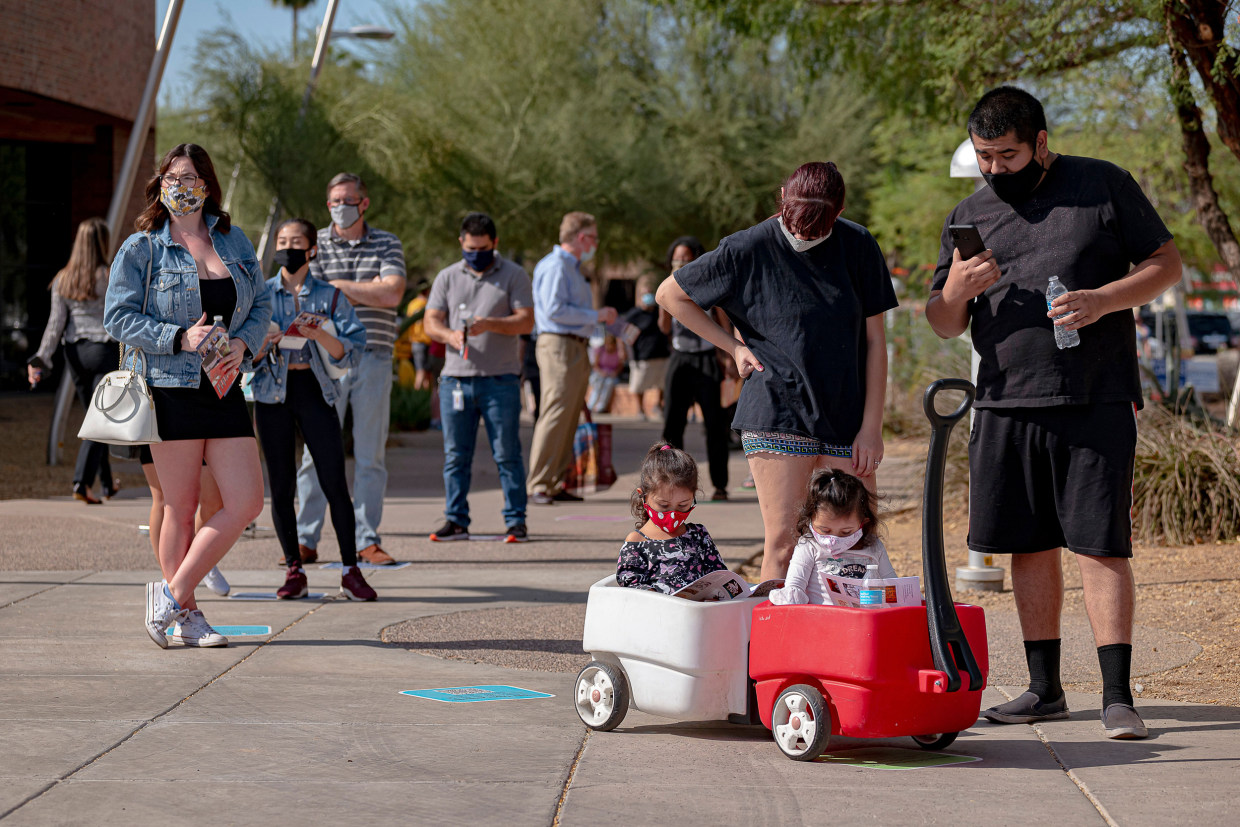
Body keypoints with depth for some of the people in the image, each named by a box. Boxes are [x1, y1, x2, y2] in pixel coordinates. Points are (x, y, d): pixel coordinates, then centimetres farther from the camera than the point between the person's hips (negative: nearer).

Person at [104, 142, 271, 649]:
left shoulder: (234, 242, 12)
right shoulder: (141, 248, -1)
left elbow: (261, 304, 16)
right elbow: (118, 317, -6)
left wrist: (243, 343, -5)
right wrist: (180, 338, -17)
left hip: (224, 390, 5)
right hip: (170, 390, -5)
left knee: (246, 503, -3)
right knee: (180, 509, 1)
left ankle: (172, 594, 7)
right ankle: (186, 615, 14)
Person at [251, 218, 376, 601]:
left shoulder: (330, 296, 6)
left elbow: (350, 352, -2)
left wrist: (320, 335, -19)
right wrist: (265, 342, -15)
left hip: (315, 390, -1)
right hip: (273, 391, 1)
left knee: (334, 482, -7)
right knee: (281, 484, 1)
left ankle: (350, 570, -3)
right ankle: (294, 571, 8)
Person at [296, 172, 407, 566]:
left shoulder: (388, 245, 9)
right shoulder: (314, 245, 7)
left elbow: (392, 294, -7)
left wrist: (337, 285, -7)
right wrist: (368, 289, -7)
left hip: (373, 359, 1)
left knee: (371, 455, 3)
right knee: (317, 451, -2)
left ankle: (368, 541, 8)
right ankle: (305, 540, 2)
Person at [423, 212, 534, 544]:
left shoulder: (513, 276, 5)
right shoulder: (447, 277, 14)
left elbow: (526, 320, -3)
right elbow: (431, 322, 8)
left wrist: (490, 324, -19)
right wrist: (450, 335, -15)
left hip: (500, 379, -3)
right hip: (455, 377, 3)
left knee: (507, 453, -2)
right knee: (455, 455, 4)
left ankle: (515, 520, 2)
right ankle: (456, 520, 10)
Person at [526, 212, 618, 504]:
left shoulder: (572, 268, 22)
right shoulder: (555, 266, -10)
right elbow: (554, 310, -20)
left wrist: (603, 317, 18)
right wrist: (595, 316, -14)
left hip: (576, 348, 10)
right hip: (559, 346, -10)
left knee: (569, 418, 9)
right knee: (555, 415, -13)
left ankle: (555, 483, 12)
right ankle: (538, 485, -13)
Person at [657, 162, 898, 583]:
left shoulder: (858, 246, 0)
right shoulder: (750, 248, -5)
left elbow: (875, 339, 5)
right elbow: (670, 294, 6)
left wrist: (872, 425, 0)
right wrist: (734, 347, 2)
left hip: (846, 416, 3)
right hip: (777, 412, -3)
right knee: (782, 540, -8)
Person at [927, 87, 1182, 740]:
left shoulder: (1104, 186, 4)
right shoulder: (969, 216, 14)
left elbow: (1166, 262, 3)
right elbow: (944, 326, 16)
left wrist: (1101, 300, -13)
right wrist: (955, 291, -8)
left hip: (1097, 400, -4)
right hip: (1005, 405, 4)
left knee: (1100, 544, -7)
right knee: (1029, 545, 7)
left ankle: (1117, 696, -5)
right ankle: (1045, 689, 18)